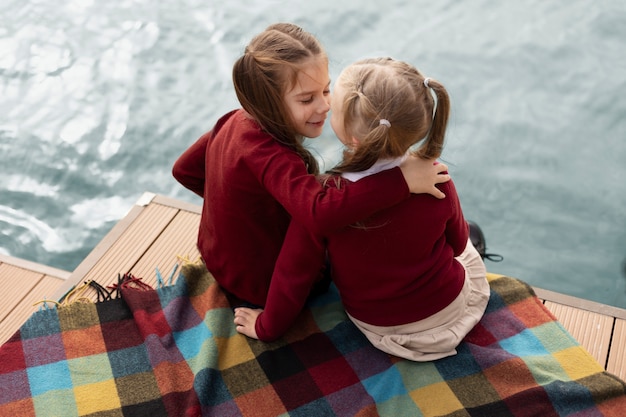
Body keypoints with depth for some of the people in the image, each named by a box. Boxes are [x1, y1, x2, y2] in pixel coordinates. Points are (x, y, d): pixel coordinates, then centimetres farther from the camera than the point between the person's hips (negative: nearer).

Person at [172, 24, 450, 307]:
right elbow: (321, 215, -54)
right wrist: (402, 180, -51)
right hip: (262, 287, -8)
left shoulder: (235, 121, -10)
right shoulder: (269, 155, -37)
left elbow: (184, 170, 4)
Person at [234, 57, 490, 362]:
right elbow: (456, 243, -8)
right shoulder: (435, 181, -28)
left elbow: (293, 274, -20)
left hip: (378, 330, 0)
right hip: (449, 311, 0)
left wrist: (267, 327, -1)